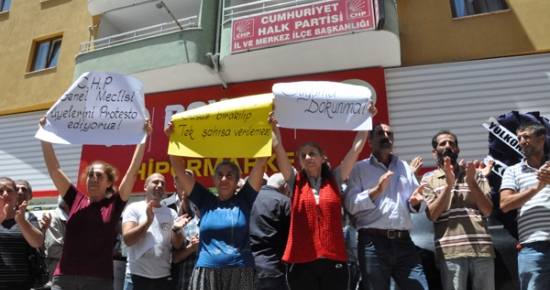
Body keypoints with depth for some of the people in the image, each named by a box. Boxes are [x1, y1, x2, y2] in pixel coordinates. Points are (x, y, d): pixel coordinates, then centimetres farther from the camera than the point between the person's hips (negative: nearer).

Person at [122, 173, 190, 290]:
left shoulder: (171, 213, 8)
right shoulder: (134, 208, 0)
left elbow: (177, 245, 4)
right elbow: (127, 240, -10)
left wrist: (176, 229, -15)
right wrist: (148, 221, -22)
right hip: (138, 275, -3)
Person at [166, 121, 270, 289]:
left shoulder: (244, 200, 5)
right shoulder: (206, 201, 9)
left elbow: (261, 163, -1)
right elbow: (179, 169, 8)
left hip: (240, 273, -1)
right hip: (206, 273, 2)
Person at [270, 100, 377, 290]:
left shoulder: (335, 180, 9)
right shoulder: (295, 182, 8)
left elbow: (357, 147, 7)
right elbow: (278, 147, -3)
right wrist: (273, 123, -10)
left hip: (334, 260, 1)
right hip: (301, 261, 0)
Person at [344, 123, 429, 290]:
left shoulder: (404, 167, 19)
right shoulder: (360, 168, 6)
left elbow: (419, 205, 16)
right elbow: (351, 205, -6)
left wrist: (416, 202, -7)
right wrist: (377, 190, -18)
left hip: (404, 242, 3)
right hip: (373, 243, -3)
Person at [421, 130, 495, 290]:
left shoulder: (476, 174, 15)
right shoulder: (429, 180, 9)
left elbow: (487, 210, 6)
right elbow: (432, 215, -4)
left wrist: (471, 182, -6)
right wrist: (449, 185, -11)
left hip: (482, 248, 2)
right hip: (450, 251, -2)